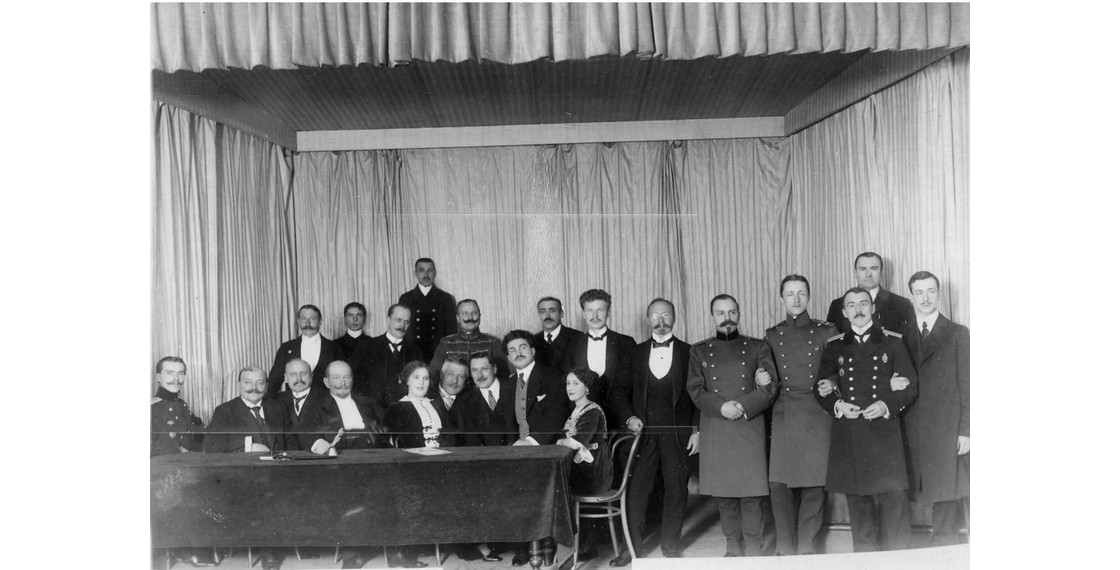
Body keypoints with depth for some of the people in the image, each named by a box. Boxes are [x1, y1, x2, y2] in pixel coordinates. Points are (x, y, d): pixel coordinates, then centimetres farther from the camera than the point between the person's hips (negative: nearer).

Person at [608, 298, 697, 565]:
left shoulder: (689, 353, 5)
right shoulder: (636, 353, 9)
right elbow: (619, 391, 11)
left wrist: (697, 430, -3)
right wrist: (629, 417, -4)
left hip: (677, 433, -1)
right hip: (643, 432, 1)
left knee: (676, 490, 5)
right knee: (635, 490, -2)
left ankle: (671, 546, 19)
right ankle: (633, 547, 8)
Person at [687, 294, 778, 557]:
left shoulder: (758, 347, 9)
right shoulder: (699, 351, 12)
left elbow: (769, 388, 0)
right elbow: (696, 391, 3)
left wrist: (742, 407, -14)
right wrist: (721, 408, -14)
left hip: (751, 430, -1)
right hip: (714, 434, 1)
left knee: (751, 495, -3)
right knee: (723, 495, 5)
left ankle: (753, 549, 10)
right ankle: (733, 547, 18)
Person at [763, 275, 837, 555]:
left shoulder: (827, 332, 6)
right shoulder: (772, 335, 12)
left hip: (816, 414, -1)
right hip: (782, 415, 1)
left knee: (813, 485, 0)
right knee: (779, 485, -2)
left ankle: (807, 548, 13)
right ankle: (786, 550, 11)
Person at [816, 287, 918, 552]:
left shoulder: (892, 342, 7)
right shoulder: (834, 346, 11)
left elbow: (910, 385, 5)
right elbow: (822, 389, 12)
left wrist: (887, 405, -11)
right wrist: (837, 406, -7)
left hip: (885, 433, -1)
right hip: (848, 437, 2)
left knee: (893, 498, -4)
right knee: (857, 501, 7)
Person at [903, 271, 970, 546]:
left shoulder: (958, 334, 5)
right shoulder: (903, 337, 9)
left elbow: (966, 386, 1)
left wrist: (965, 430, -4)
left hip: (949, 429, -1)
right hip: (916, 433, 1)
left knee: (950, 490, -1)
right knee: (940, 494, 3)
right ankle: (944, 545, 12)